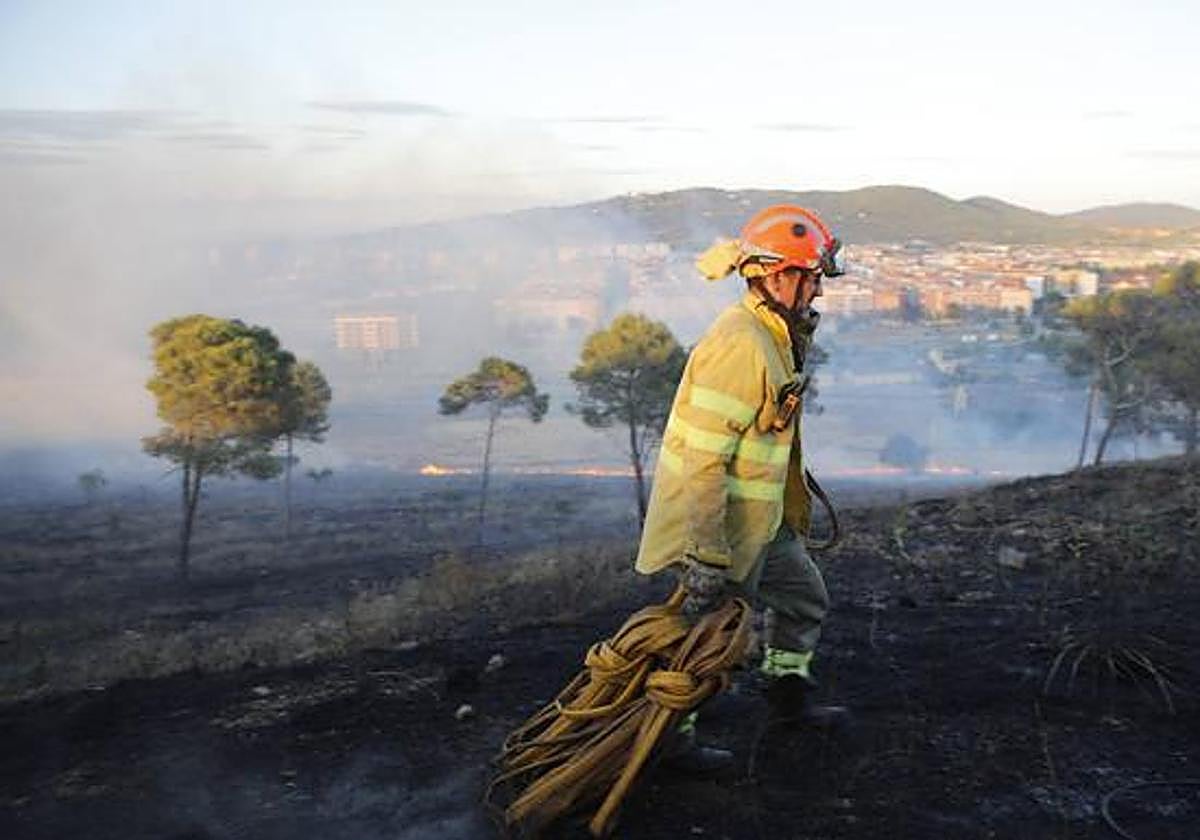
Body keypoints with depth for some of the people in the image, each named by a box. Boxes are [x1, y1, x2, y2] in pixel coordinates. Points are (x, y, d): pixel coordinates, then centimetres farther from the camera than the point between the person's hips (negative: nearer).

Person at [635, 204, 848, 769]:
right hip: (719, 526, -10)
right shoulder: (739, 346, -26)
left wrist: (795, 510, 27)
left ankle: (788, 695, 41)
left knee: (806, 598, 22)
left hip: (762, 522, 10)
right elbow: (703, 458, -30)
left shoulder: (776, 337, 8)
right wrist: (707, 557, -29)